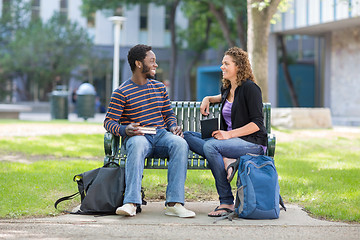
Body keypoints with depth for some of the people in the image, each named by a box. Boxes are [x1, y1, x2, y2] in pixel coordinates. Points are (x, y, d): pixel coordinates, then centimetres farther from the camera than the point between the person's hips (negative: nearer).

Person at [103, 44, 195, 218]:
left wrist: (173, 127, -1)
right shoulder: (122, 92, 2)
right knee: (137, 144, -41)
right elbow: (109, 121, -2)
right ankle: (131, 203, -47)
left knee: (181, 143, -31)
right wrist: (125, 130, -24)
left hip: (161, 135, 4)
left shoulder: (159, 87, 19)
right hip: (137, 137, -4)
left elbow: (169, 114, 23)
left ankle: (174, 203, -36)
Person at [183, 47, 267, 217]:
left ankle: (227, 202, -30)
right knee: (186, 136, -7)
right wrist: (208, 99, 24)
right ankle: (226, 160, -28)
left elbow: (257, 124, -14)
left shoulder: (250, 88, -8)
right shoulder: (227, 89, 16)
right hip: (229, 141, 8)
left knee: (210, 145, -34)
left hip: (252, 142, -8)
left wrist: (229, 134, -20)